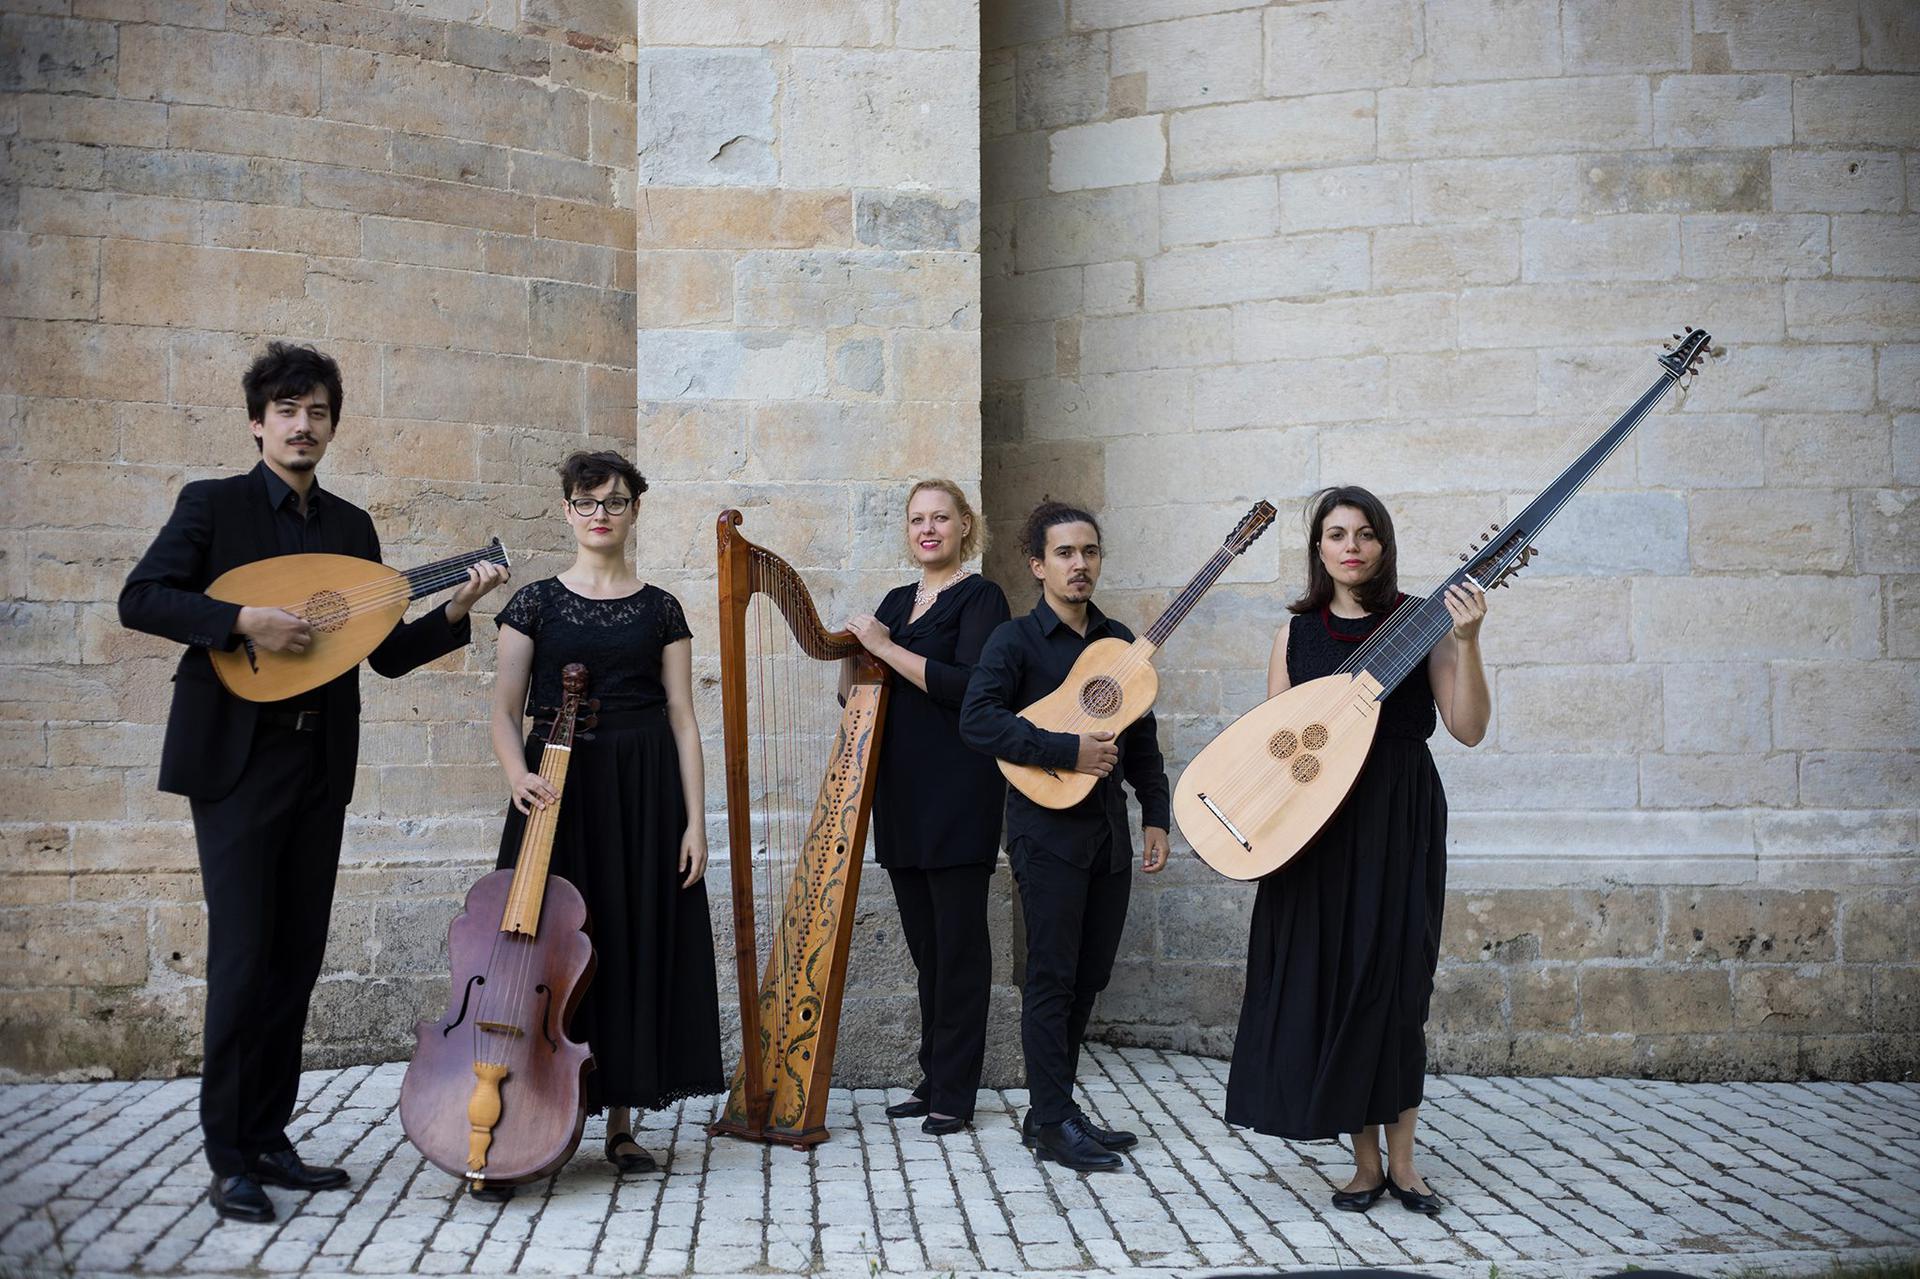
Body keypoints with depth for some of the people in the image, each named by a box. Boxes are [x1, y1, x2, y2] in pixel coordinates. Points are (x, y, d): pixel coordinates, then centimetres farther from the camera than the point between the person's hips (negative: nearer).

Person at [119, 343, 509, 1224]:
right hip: (235, 759, -5)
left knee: (297, 956, 7)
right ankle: (228, 1160, 3)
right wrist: (245, 620, -23)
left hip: (319, 763, 5)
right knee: (243, 955, -6)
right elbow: (140, 599, -12)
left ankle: (268, 1138, 18)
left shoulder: (351, 526, 13)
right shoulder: (212, 504, -1)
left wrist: (457, 610, -2)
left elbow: (387, 655, 12)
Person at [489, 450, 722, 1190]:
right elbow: (505, 707, 1)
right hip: (558, 788, -1)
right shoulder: (535, 603, 5)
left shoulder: (660, 610, 7)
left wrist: (695, 821, -3)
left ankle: (621, 1121, 14)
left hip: (644, 793, 1)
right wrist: (516, 771, -19)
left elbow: (682, 718, 4)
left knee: (637, 946, 3)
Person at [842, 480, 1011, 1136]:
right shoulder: (896, 602, 17)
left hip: (957, 791, -7)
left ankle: (954, 1094, 4)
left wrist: (888, 649, -15)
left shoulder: (979, 597, -4)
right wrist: (856, 653, -1)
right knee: (925, 945, 12)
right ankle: (932, 1079, 21)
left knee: (958, 945, -2)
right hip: (901, 791, 7)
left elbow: (969, 686, -18)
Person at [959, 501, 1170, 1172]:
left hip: (1109, 832, 6)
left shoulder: (1119, 639, 13)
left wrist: (1156, 815, 9)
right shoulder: (1016, 639, -6)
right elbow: (977, 719, -19)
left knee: (1088, 978, 10)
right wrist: (1068, 751, -23)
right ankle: (1052, 1123, 7)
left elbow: (1141, 735, 17)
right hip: (1048, 830, -6)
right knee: (1053, 978, -2)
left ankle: (1054, 1109, 22)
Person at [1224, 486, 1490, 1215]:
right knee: (1331, 982, 4)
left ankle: (1402, 1160, 14)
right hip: (1319, 820, 2)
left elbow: (1468, 729, -8)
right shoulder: (1297, 634, 6)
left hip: (1400, 817, -2)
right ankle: (1366, 1161, 16)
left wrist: (1465, 643, -20)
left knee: (1395, 981, 1)